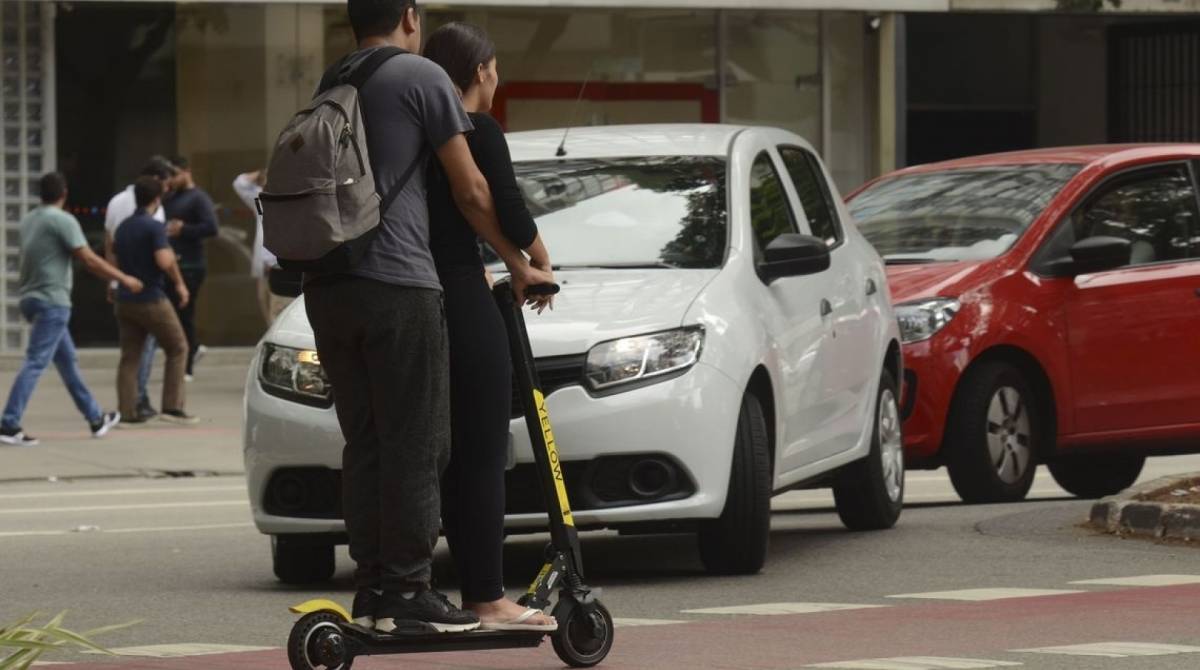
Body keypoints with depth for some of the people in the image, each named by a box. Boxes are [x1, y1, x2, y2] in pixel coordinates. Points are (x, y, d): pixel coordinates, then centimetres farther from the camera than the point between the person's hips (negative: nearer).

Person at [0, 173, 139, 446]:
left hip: (31, 298, 9)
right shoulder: (63, 221, -12)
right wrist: (124, 279, -6)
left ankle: (95, 418, 25)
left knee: (67, 360, 16)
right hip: (52, 300, -9)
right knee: (36, 363, -11)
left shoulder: (29, 220, 12)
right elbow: (90, 261, -14)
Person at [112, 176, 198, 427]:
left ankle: (127, 413, 1)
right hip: (151, 300, -7)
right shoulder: (154, 227, -14)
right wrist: (180, 283, -9)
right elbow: (164, 262, -24)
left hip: (125, 300, 7)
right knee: (177, 349, 6)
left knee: (129, 357, 6)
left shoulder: (123, 227, 11)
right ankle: (172, 406, 0)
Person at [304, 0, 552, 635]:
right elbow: (471, 192, -2)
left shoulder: (330, 83, 16)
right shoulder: (422, 77, -3)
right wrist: (519, 264, 10)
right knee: (414, 443, -3)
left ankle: (371, 588, 11)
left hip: (325, 287, 7)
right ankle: (407, 590, -4)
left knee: (363, 442, 11)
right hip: (396, 281, -7)